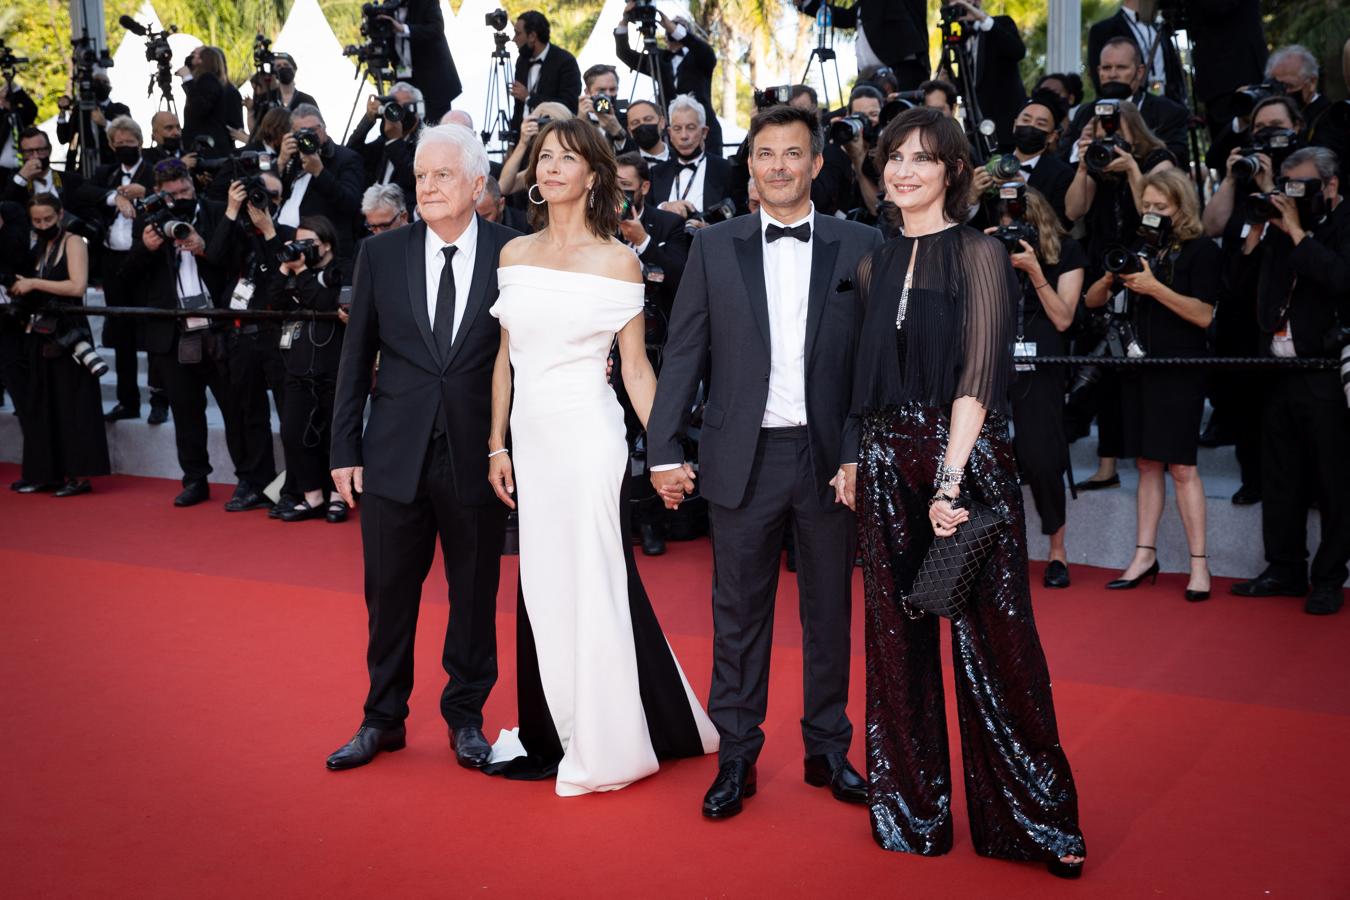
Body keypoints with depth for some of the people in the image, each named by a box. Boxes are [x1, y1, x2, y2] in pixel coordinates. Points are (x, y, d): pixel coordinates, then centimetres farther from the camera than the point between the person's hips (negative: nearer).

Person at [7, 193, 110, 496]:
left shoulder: (73, 242, -5)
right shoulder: (38, 248, 15)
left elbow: (77, 287, -17)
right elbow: (31, 293, 19)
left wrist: (34, 283, -15)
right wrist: (19, 286, -1)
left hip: (68, 331, -7)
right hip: (42, 332, 7)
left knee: (72, 402, -6)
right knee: (42, 403, 8)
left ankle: (79, 475, -4)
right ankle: (47, 473, 14)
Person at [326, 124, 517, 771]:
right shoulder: (381, 254, 3)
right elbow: (356, 358, 6)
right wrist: (344, 449, 3)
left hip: (478, 457, -1)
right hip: (395, 453, 2)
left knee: (474, 594, 11)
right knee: (389, 594, 11)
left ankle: (466, 717, 29)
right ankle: (383, 719, 28)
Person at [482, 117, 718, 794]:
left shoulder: (616, 261, -3)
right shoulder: (514, 254, 9)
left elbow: (636, 366, -2)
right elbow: (505, 357, 12)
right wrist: (497, 445, 8)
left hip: (589, 437, -4)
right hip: (530, 438, 5)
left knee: (593, 584, 1)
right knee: (542, 588, 10)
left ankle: (603, 745, 16)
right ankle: (551, 735, 24)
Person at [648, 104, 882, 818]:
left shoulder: (860, 246, 3)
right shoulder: (713, 249, 5)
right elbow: (682, 354, 3)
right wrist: (664, 451, -3)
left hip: (831, 457, 0)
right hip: (743, 459, 0)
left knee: (829, 612, 12)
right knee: (739, 613, 7)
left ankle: (828, 749, 27)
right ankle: (736, 757, 19)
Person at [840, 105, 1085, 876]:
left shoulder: (979, 254, -4)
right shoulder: (876, 265, 13)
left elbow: (980, 372, -13)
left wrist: (950, 476, -21)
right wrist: (857, 460, 5)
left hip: (968, 459, -5)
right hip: (887, 465, 5)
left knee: (994, 636, -3)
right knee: (897, 635, 9)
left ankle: (1039, 818, 12)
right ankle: (912, 810, 23)